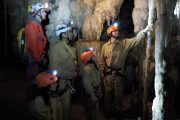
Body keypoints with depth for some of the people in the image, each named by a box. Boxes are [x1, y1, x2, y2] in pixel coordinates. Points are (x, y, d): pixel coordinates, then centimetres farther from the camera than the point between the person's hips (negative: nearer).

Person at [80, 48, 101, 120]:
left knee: (95, 109, 19)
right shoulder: (87, 69, -23)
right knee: (91, 111, 4)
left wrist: (98, 92, 18)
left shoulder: (93, 67, 7)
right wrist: (92, 96, -25)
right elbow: (87, 84, -26)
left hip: (95, 92, 9)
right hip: (91, 94, -9)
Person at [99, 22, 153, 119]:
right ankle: (108, 112, 27)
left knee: (118, 94, 10)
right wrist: (102, 73, 4)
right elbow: (102, 61, 4)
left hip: (119, 74, 0)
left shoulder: (125, 43, -2)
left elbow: (135, 40, -15)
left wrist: (144, 31, -29)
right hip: (108, 73, 0)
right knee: (108, 93, 11)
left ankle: (117, 112, 25)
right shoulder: (105, 46, -1)